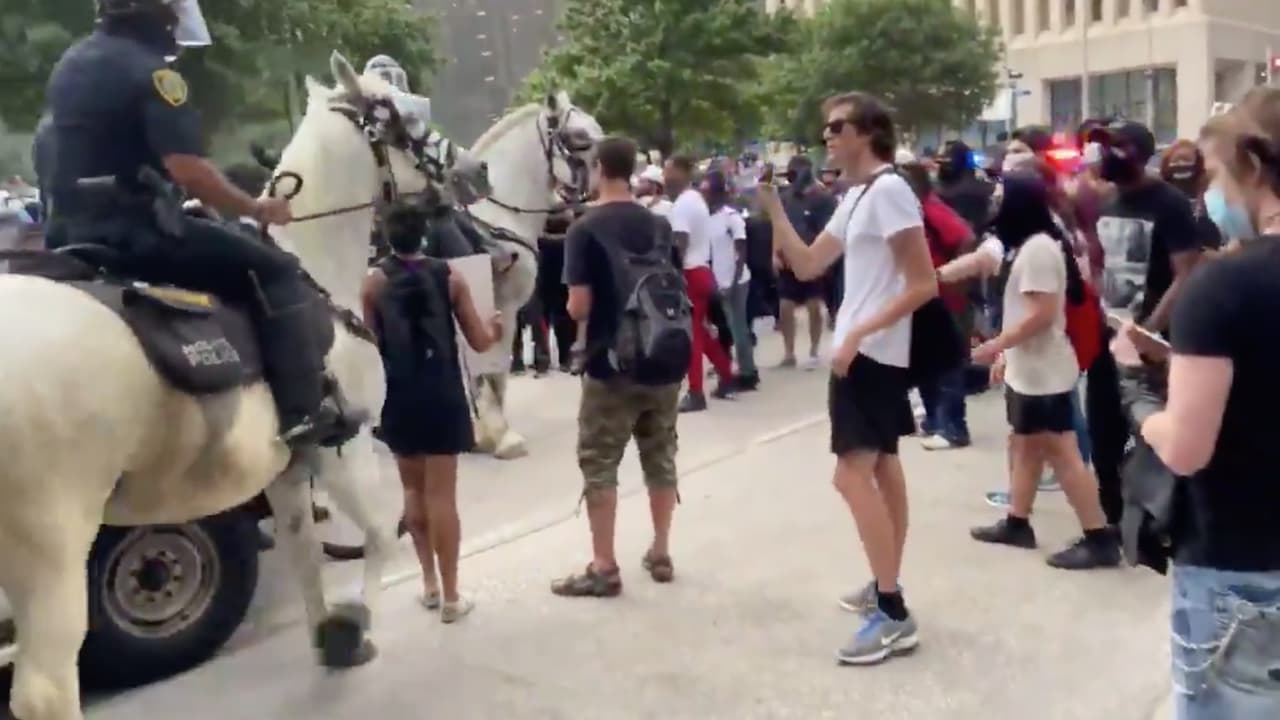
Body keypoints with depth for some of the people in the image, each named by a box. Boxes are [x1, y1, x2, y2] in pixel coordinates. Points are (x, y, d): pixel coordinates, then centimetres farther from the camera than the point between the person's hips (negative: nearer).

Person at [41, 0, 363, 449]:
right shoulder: (149, 71, -13)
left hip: (72, 231, 9)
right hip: (135, 230, -9)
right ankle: (304, 411, -9)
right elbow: (188, 170, -22)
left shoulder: (71, 64, 16)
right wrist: (256, 209, -10)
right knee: (275, 270, -4)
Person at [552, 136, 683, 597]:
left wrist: (572, 308, 6)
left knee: (599, 465, 3)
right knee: (661, 458, 14)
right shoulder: (659, 225, 7)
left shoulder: (585, 231, -10)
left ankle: (604, 568, 5)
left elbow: (579, 308, -14)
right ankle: (660, 554, 24)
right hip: (664, 360, 6)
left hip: (612, 366, -5)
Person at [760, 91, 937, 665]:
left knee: (853, 473, -12)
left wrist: (859, 334, -24)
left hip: (871, 352, -10)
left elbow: (924, 285, -20)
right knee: (882, 466, 15)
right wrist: (774, 207, 3)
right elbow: (806, 265, 11)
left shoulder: (888, 191, -17)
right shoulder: (856, 196, 13)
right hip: (866, 351, 10)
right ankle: (885, 588, 26)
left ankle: (894, 615, -8)